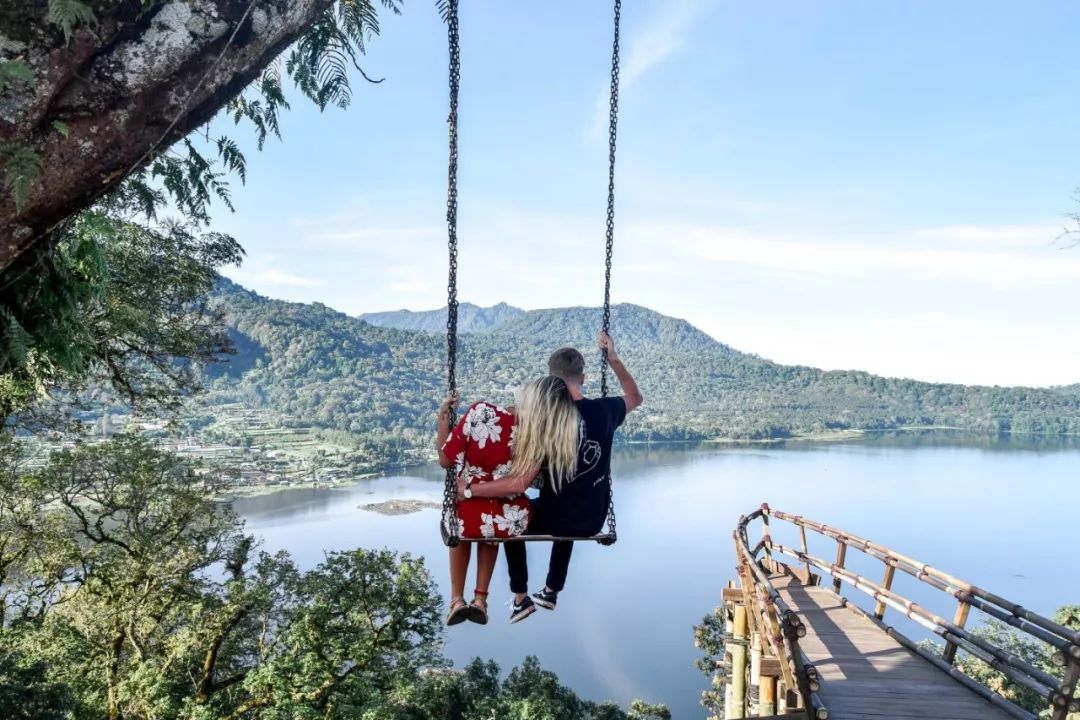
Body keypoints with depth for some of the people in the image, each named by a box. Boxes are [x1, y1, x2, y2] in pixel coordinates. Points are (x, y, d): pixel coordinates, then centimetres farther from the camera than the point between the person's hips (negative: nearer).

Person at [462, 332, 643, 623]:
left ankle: (521, 599, 27)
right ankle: (551, 592, 48)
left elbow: (518, 483, -27)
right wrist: (613, 359, 11)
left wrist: (468, 489, -18)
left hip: (555, 519, -4)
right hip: (593, 520, 5)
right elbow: (636, 397, 14)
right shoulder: (604, 410, -10)